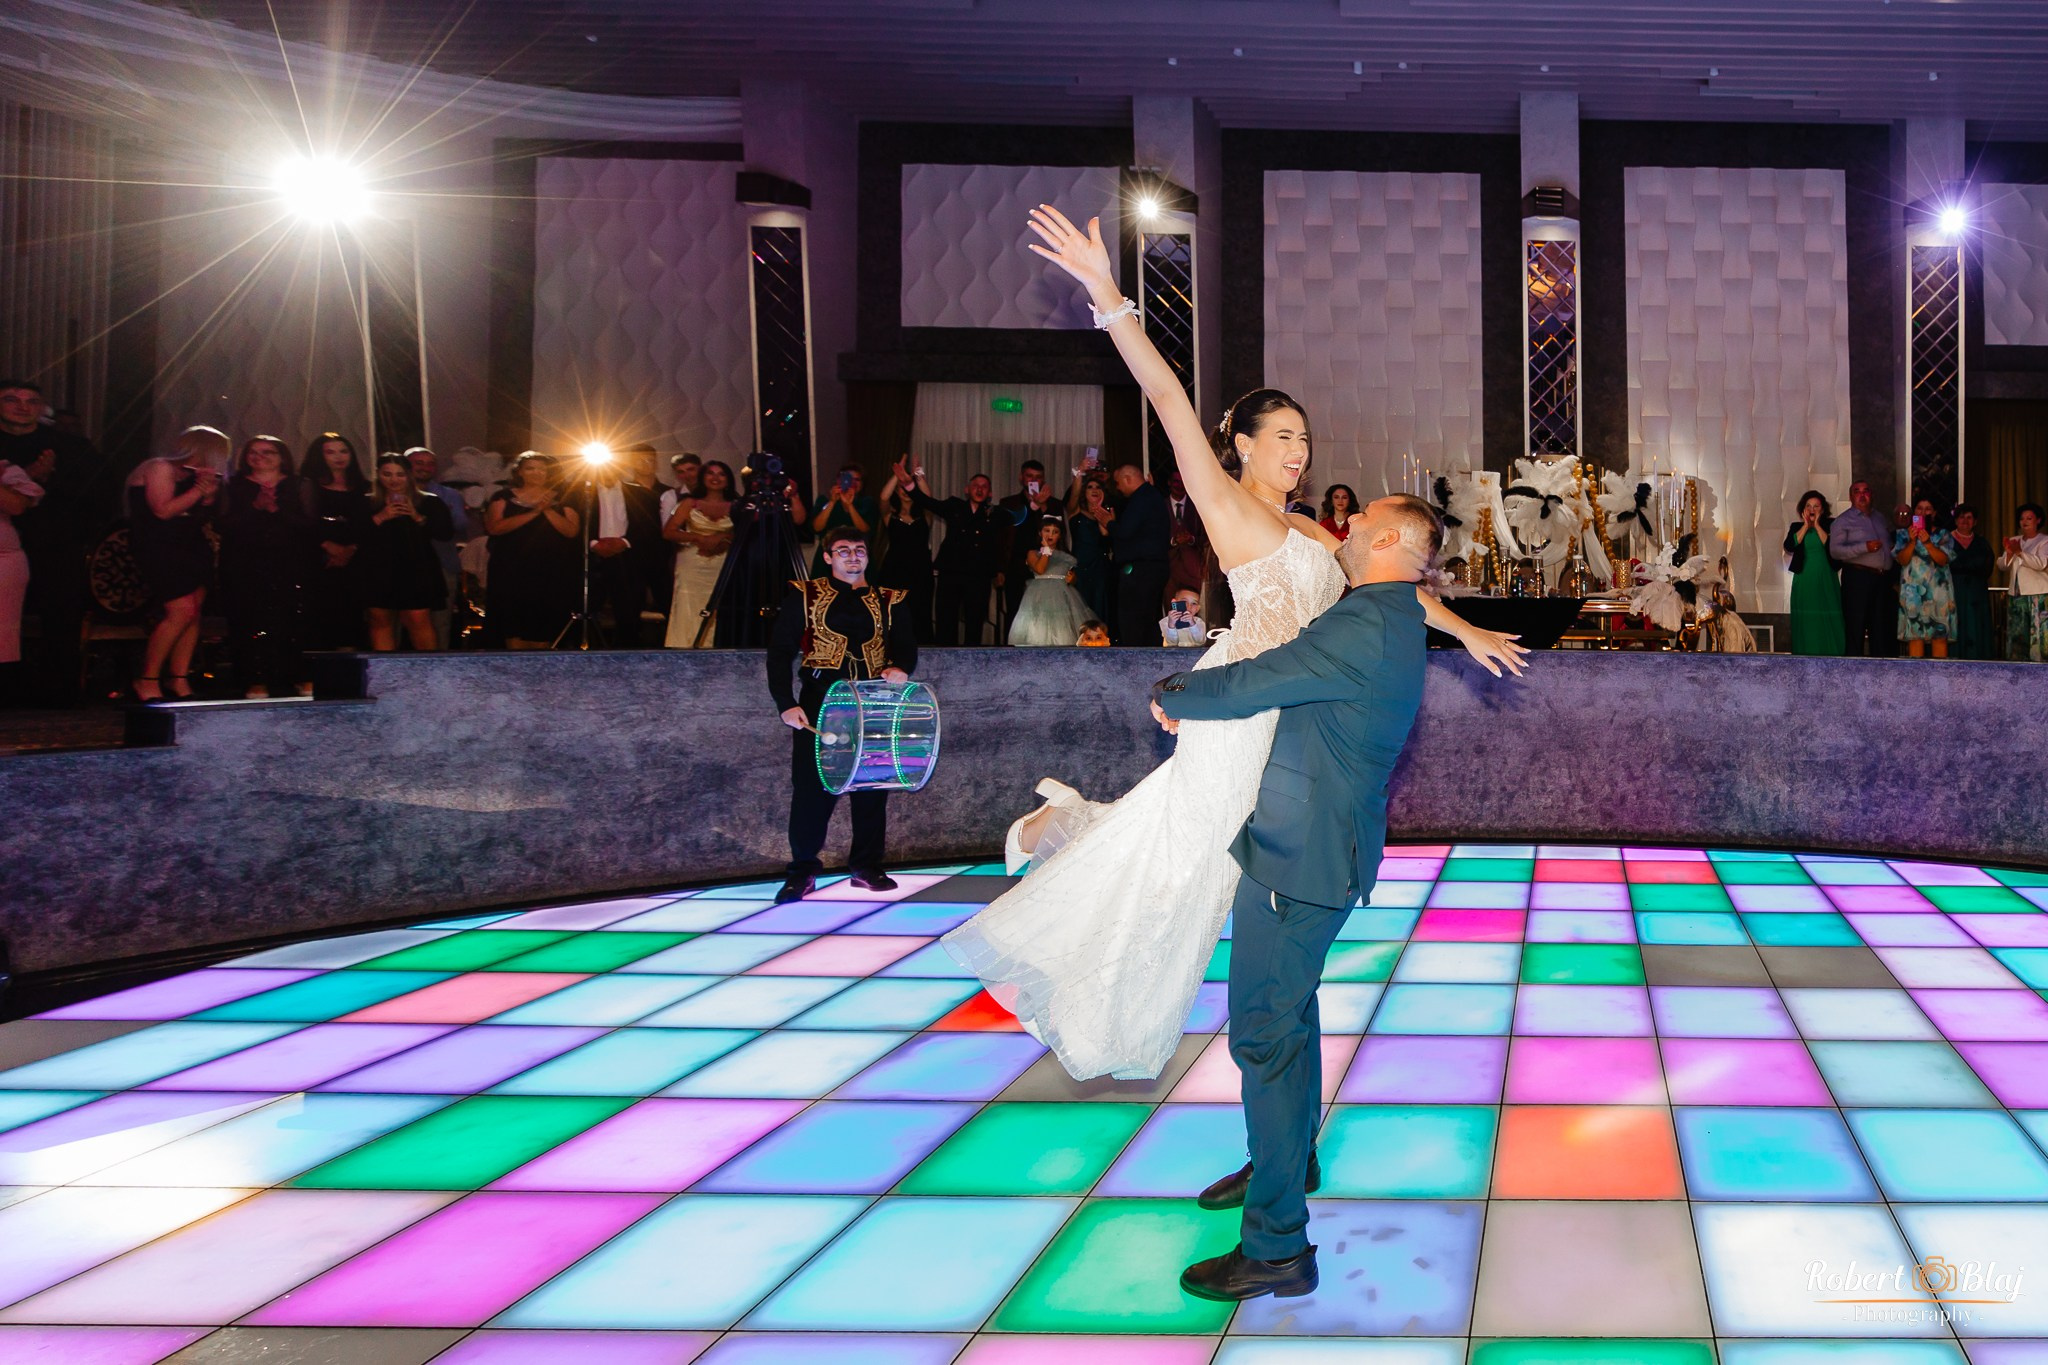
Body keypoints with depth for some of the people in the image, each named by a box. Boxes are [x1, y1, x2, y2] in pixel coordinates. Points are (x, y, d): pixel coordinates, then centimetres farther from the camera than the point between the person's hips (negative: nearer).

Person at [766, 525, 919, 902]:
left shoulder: (887, 601, 15)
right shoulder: (805, 596, 7)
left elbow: (906, 645, 12)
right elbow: (780, 651, 2)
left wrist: (900, 668, -13)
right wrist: (786, 704, -11)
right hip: (820, 702, -2)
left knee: (872, 785, 2)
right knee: (811, 785, -6)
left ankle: (866, 866, 13)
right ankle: (803, 871, 3)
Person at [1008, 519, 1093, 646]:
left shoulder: (1065, 556, 20)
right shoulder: (1033, 554, 10)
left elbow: (1073, 577, 24)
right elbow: (1040, 569, -10)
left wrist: (1071, 579, 0)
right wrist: (1046, 549, 0)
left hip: (1062, 596, 3)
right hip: (1041, 596, -3)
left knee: (1064, 632, -9)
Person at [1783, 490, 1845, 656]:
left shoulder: (1830, 525, 3)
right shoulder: (1797, 527, 8)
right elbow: (1789, 546, -9)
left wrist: (1817, 525, -10)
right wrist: (1806, 525, -7)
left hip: (1826, 581, -1)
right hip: (1804, 581, 2)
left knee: (1827, 621, -3)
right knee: (1805, 622, 1)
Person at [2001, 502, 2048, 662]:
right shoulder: (2014, 541, 17)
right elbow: (2002, 565, 8)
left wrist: (2020, 552, -19)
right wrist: (2009, 553, -11)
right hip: (2016, 595, 5)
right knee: (2016, 635, 4)